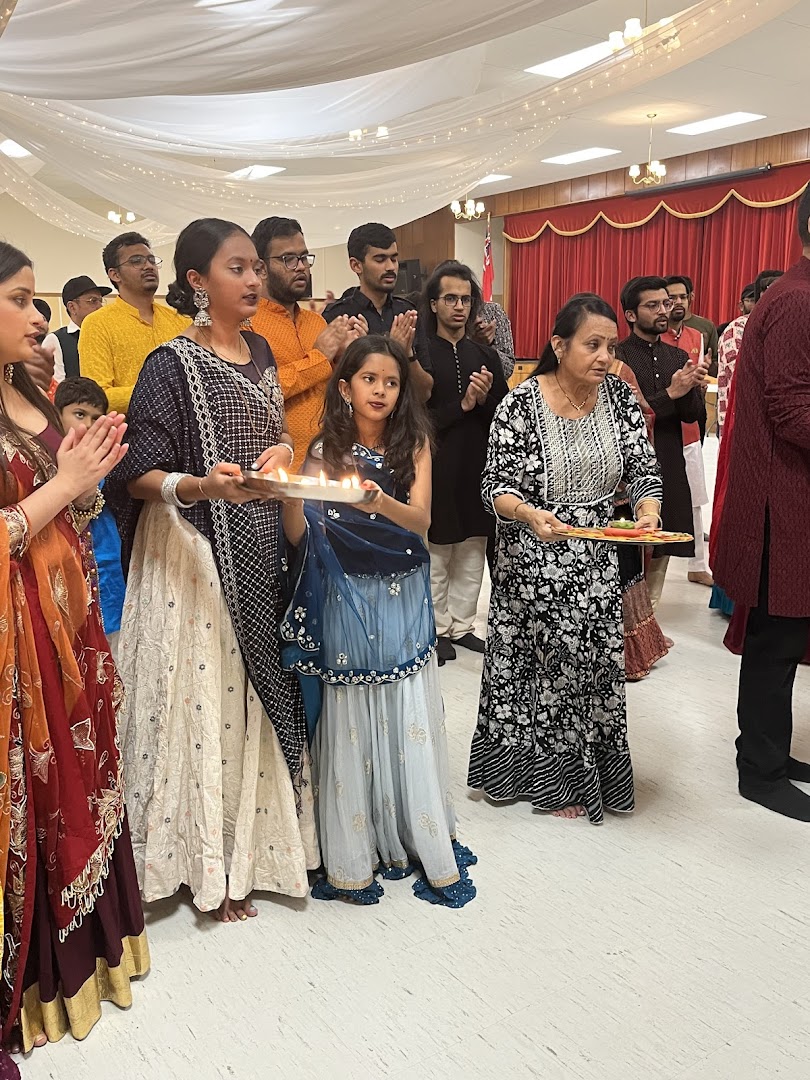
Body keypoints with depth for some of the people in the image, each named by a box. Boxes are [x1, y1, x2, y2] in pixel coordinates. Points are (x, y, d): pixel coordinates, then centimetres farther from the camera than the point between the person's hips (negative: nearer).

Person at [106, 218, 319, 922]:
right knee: (206, 701, 0)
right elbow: (136, 475, -15)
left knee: (257, 695, 13)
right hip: (195, 556, -7)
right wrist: (203, 486, -32)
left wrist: (280, 455, 4)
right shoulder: (172, 364, -11)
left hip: (259, 552, 7)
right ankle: (210, 865, 18)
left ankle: (255, 843, 30)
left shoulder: (259, 352, 10)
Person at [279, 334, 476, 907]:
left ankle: (429, 847, 19)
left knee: (412, 720, 4)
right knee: (349, 721, 3)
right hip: (347, 599, -1)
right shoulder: (327, 451, 0)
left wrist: (382, 503, -32)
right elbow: (298, 536, -7)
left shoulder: (414, 443, 2)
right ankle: (353, 856, 16)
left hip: (403, 598, 1)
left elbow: (421, 520, -12)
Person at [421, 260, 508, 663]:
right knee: (436, 554, 4)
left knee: (473, 552, 11)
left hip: (478, 466, 5)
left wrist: (486, 399, -10)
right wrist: (462, 406, -16)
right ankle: (438, 630, 18)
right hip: (436, 468, -5)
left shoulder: (485, 355, 10)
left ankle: (462, 626, 24)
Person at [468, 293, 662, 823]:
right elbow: (497, 484, -14)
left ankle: (586, 771, 33)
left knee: (595, 665, 10)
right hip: (534, 564, -4)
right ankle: (548, 778, 26)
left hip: (597, 561, 4)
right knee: (542, 668, 4)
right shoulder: (522, 402, -15)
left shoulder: (619, 394, -2)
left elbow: (644, 468, 0)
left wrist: (648, 508, -21)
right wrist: (528, 513, -34)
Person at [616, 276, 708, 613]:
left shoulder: (678, 357, 12)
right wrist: (670, 393, -19)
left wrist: (691, 388, -14)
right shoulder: (617, 357, -8)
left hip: (669, 467, 7)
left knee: (660, 549, 12)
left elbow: (692, 415, 6)